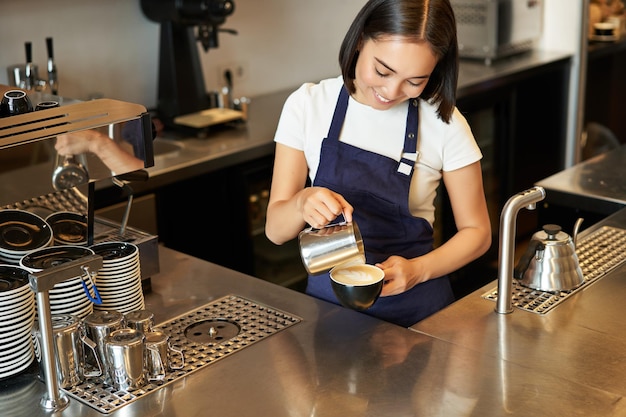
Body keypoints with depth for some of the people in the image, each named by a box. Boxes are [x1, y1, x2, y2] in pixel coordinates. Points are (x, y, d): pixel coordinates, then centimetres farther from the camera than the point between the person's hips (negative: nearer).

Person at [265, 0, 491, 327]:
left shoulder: (444, 124, -8)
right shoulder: (308, 105, -6)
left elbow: (476, 231, 1)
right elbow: (275, 230, -4)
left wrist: (418, 270, -16)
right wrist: (303, 202, -26)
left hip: (415, 308, 0)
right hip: (327, 297, 1)